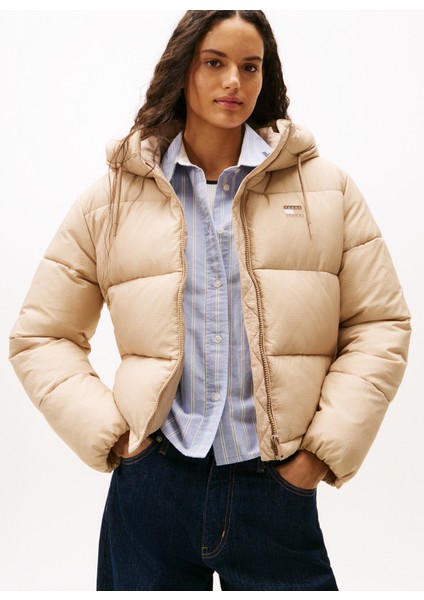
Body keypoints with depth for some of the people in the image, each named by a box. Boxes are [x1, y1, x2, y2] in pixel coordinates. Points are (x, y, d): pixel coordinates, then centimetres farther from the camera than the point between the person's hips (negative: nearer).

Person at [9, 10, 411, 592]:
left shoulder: (328, 189, 3)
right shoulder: (110, 200, 2)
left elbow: (380, 325, 3)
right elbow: (40, 338, 5)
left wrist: (328, 446, -4)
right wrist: (106, 431, -6)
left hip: (278, 485, 0)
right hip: (152, 484, 0)